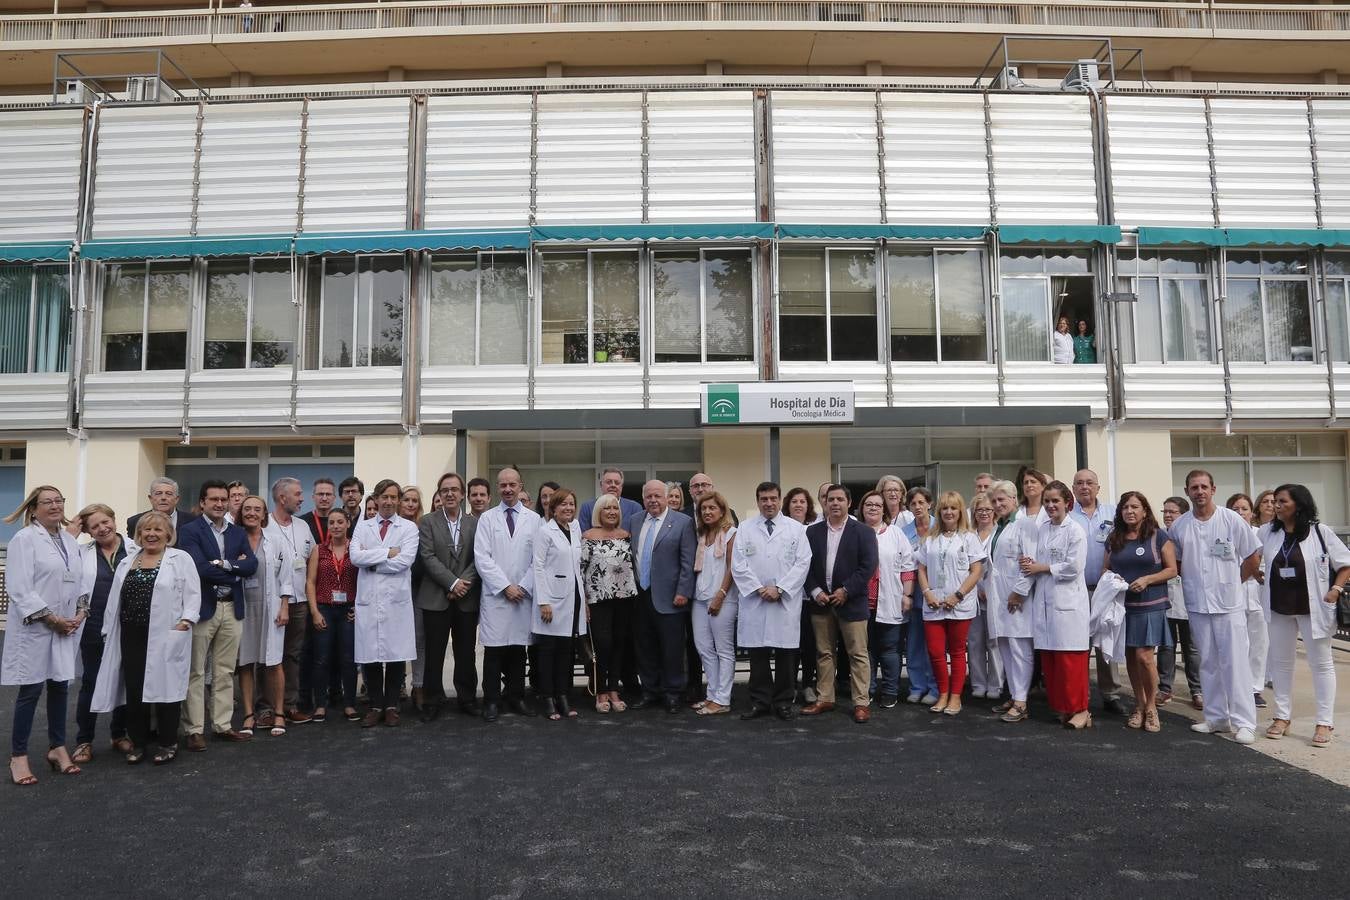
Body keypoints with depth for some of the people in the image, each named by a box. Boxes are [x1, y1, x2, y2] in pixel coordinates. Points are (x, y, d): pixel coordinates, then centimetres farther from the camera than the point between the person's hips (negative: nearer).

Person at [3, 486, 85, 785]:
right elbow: (20, 589, -15)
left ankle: (57, 748, 24)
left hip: (67, 627, 6)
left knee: (60, 687, 12)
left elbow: (81, 580, 14)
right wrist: (51, 618, -16)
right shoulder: (24, 539, -8)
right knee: (31, 690, 0)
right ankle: (18, 756, 13)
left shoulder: (70, 540, 12)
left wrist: (81, 612, -2)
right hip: (35, 627, -6)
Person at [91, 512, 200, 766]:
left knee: (165, 686, 1)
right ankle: (138, 741, 22)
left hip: (166, 637, -4)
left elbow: (193, 594, -5)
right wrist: (109, 631, 10)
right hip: (132, 636, 5)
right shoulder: (126, 562, 15)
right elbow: (114, 599, 15)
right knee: (133, 689, 7)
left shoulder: (181, 559, 0)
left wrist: (186, 620, -17)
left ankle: (168, 743, 13)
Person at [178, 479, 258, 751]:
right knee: (196, 673, 3)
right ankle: (194, 730, 10)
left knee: (225, 672, 12)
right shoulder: (190, 531, -4)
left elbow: (252, 566, -1)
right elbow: (200, 568, -17)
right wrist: (236, 571, -10)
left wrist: (224, 564, -14)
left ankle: (223, 726, 20)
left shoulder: (238, 533, 12)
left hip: (232, 609, 5)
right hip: (202, 608, -5)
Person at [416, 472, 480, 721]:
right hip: (436, 599, -1)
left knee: (466, 653, 8)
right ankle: (432, 701, 16)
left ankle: (467, 699, 20)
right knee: (435, 653, 5)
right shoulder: (428, 523, 2)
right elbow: (428, 558, -7)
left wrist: (464, 583, -13)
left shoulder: (475, 523, 7)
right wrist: (452, 583, -14)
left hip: (467, 599, 2)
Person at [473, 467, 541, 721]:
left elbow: (538, 559, 4)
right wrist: (505, 586, -9)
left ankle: (516, 698, 18)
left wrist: (524, 587, -6)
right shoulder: (487, 518, 4)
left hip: (524, 594, 1)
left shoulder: (533, 519, 8)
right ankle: (491, 701, 9)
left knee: (518, 649, 7)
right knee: (494, 650, 0)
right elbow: (482, 558, -4)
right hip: (495, 594, -1)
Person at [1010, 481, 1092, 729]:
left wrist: (1043, 568, -5)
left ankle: (1080, 709, 5)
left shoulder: (1075, 530, -6)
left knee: (1070, 659, -5)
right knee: (1048, 659, 7)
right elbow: (1034, 563, 12)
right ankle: (1061, 707, 16)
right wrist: (1020, 590, 8)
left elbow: (1073, 567, -13)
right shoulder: (1042, 529, 11)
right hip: (1044, 601, 6)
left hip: (1068, 602, -6)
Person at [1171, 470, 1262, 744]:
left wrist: (1231, 583, 5)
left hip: (1229, 603, -3)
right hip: (1197, 605, 3)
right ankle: (1217, 718, 20)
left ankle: (1244, 722, 3)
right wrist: (1193, 583, 7)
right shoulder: (1179, 526, 4)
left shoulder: (1232, 520, -4)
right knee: (1208, 664, 11)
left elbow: (1253, 557, 3)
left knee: (1235, 662, -4)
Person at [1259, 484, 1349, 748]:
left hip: (1312, 607, -3)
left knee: (1321, 664, 5)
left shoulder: (1320, 532, -6)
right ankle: (1282, 717, 22)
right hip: (1278, 608, 3)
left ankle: (1324, 723, 13)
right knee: (1280, 662, 11)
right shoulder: (1267, 533, 2)